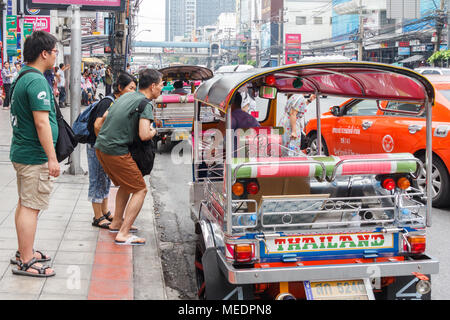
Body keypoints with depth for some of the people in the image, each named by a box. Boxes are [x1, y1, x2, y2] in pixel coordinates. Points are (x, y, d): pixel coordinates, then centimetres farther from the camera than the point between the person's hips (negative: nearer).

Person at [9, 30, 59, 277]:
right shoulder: (37, 81, -18)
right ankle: (26, 262, -1)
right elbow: (41, 122, -23)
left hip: (21, 152, 10)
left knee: (24, 204, 17)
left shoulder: (22, 78, 14)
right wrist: (52, 158, -21)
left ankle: (23, 252, 28)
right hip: (35, 155, -10)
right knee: (31, 206, -6)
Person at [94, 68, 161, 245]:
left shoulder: (126, 96, 15)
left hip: (101, 146, 9)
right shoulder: (145, 104, -11)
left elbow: (105, 116, 26)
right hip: (116, 151, -9)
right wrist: (153, 131, -1)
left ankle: (116, 223, 35)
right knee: (140, 190, -1)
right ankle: (123, 234, -6)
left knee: (126, 184, 26)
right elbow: (144, 135, -22)